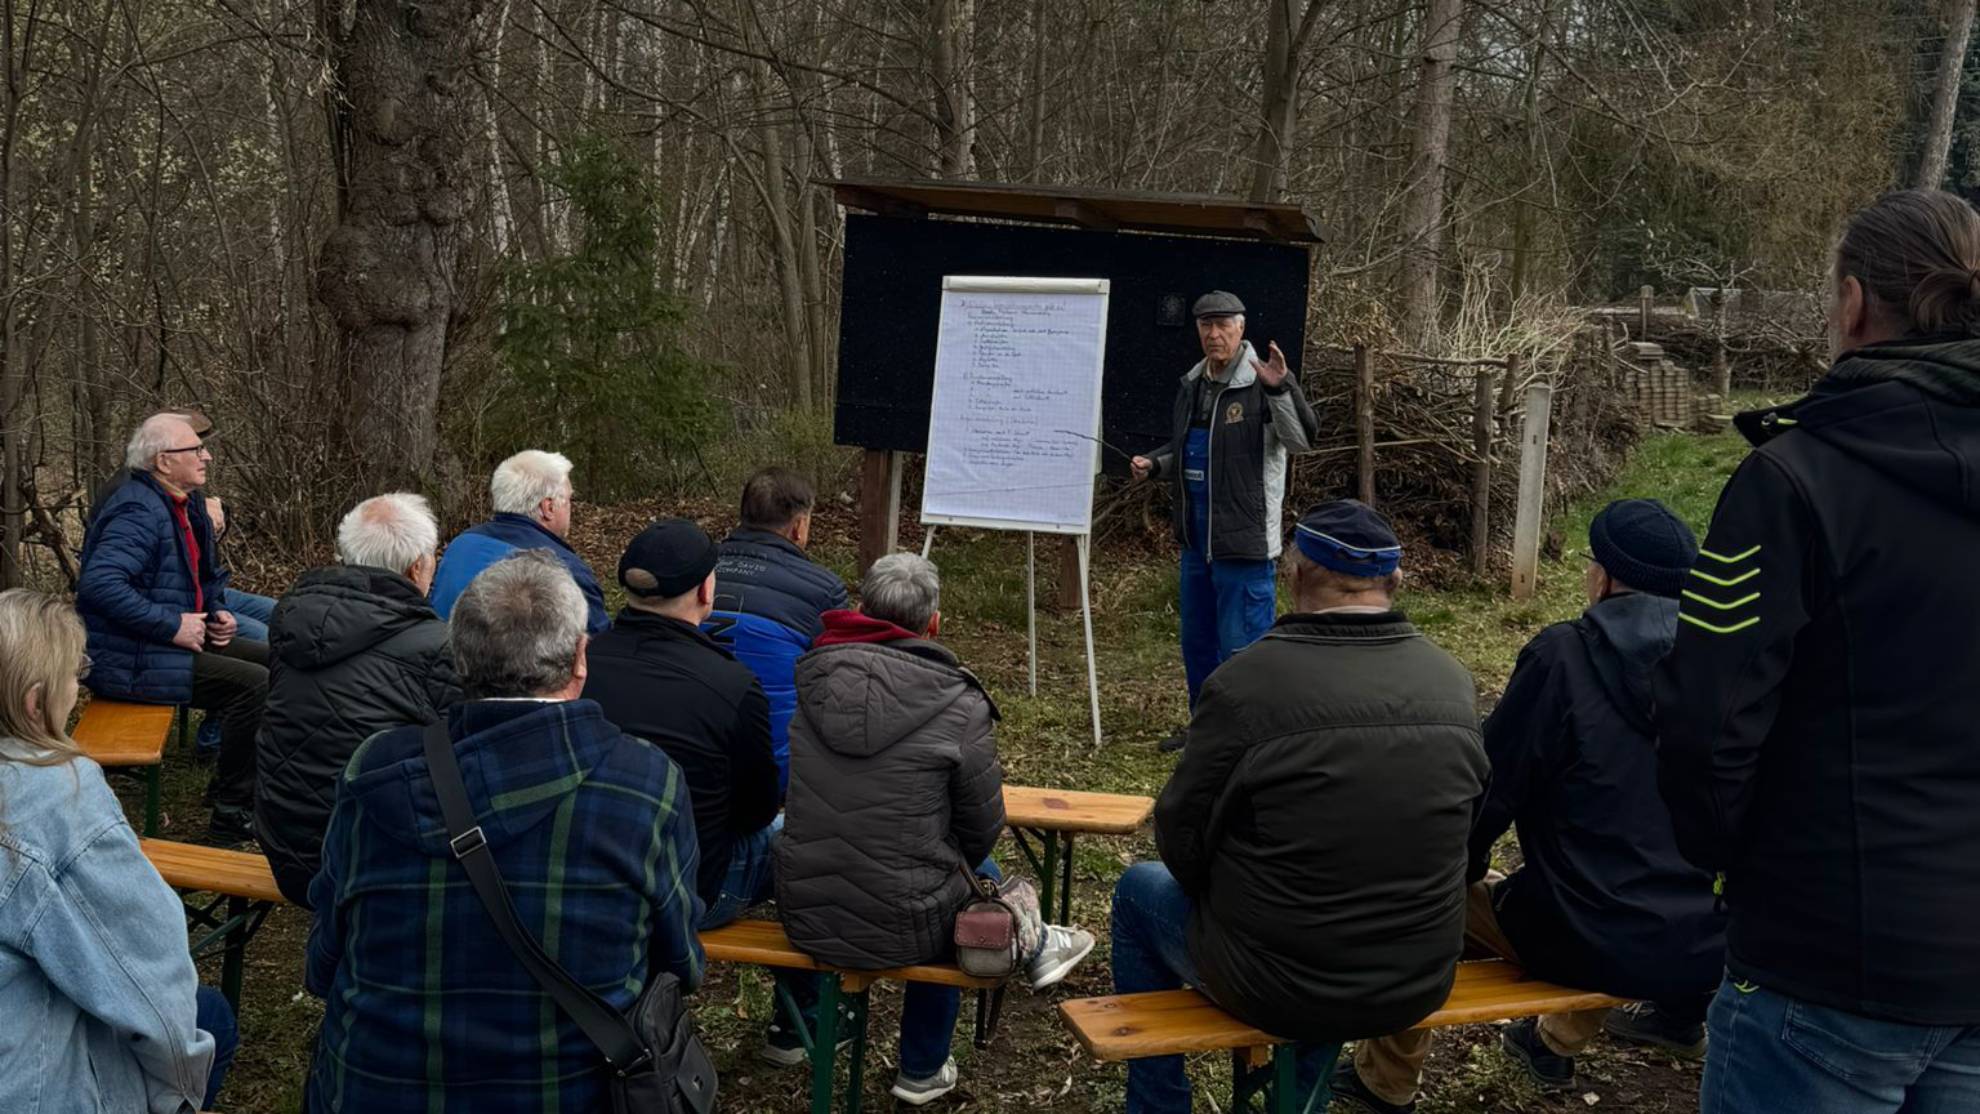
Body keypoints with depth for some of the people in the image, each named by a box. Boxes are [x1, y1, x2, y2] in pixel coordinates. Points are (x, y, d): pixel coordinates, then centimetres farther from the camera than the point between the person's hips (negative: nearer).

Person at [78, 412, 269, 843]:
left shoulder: (186, 506, 12)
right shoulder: (139, 512, -20)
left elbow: (207, 576, 28)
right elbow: (99, 584, -33)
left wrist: (218, 613, 8)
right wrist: (172, 626, -29)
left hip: (184, 635, 10)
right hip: (128, 659, -10)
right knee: (255, 684, -22)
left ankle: (229, 786, 15)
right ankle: (232, 814, -11)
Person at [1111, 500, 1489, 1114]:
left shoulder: (1246, 681, -21)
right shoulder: (1454, 682, -5)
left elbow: (1182, 835, -10)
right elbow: (1465, 823, 6)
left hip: (1275, 988, -4)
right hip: (1423, 984, 5)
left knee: (1141, 889, 24)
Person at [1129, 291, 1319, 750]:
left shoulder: (1262, 384, -13)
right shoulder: (1192, 385, 11)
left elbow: (1302, 439, -26)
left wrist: (1280, 388, -40)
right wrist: (1154, 464, 4)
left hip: (1244, 541, -8)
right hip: (1196, 539, 8)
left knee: (1241, 646, -3)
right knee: (1197, 642, 19)